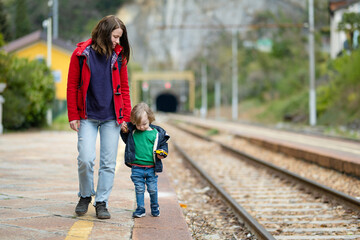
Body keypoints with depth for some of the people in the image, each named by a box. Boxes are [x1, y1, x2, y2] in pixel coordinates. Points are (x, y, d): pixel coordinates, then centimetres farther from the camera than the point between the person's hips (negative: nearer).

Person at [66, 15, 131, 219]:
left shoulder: (118, 56, 5)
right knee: (86, 160, -10)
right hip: (87, 117, -2)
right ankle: (85, 196, 15)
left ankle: (102, 202, 13)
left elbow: (124, 88, 10)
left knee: (109, 163, 2)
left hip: (111, 118, 2)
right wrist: (73, 116, -4)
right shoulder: (82, 54, -3)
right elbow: (72, 86, 0)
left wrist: (126, 116, 4)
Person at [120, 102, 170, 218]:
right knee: (139, 189, 3)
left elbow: (163, 144, 8)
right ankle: (140, 209, 14)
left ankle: (155, 207, 29)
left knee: (152, 189, 8)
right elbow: (127, 141, 19)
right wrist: (124, 132, 1)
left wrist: (162, 153, -10)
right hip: (137, 167, 1)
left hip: (151, 168, -1)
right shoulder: (132, 132, 2)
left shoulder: (156, 133, -3)